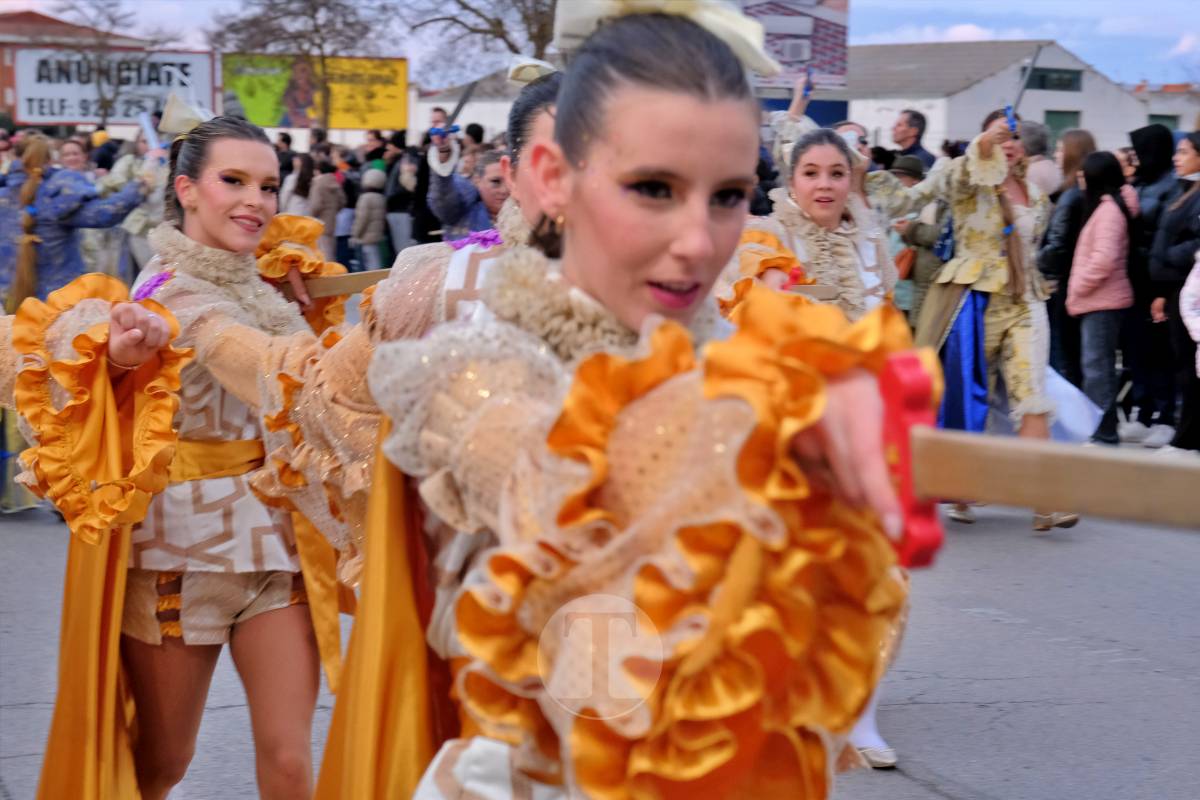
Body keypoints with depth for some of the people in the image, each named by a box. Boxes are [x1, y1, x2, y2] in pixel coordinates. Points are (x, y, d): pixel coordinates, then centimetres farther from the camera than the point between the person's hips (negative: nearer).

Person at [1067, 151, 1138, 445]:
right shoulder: (1105, 206, 15)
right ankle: (1100, 428, 20)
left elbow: (1104, 258, -23)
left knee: (1097, 367, -7)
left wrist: (1077, 288, -13)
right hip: (1099, 301, 10)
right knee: (1098, 366, 13)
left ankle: (1104, 432, -6)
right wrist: (1077, 290, 12)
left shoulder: (1109, 208, -14)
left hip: (1102, 302, -10)